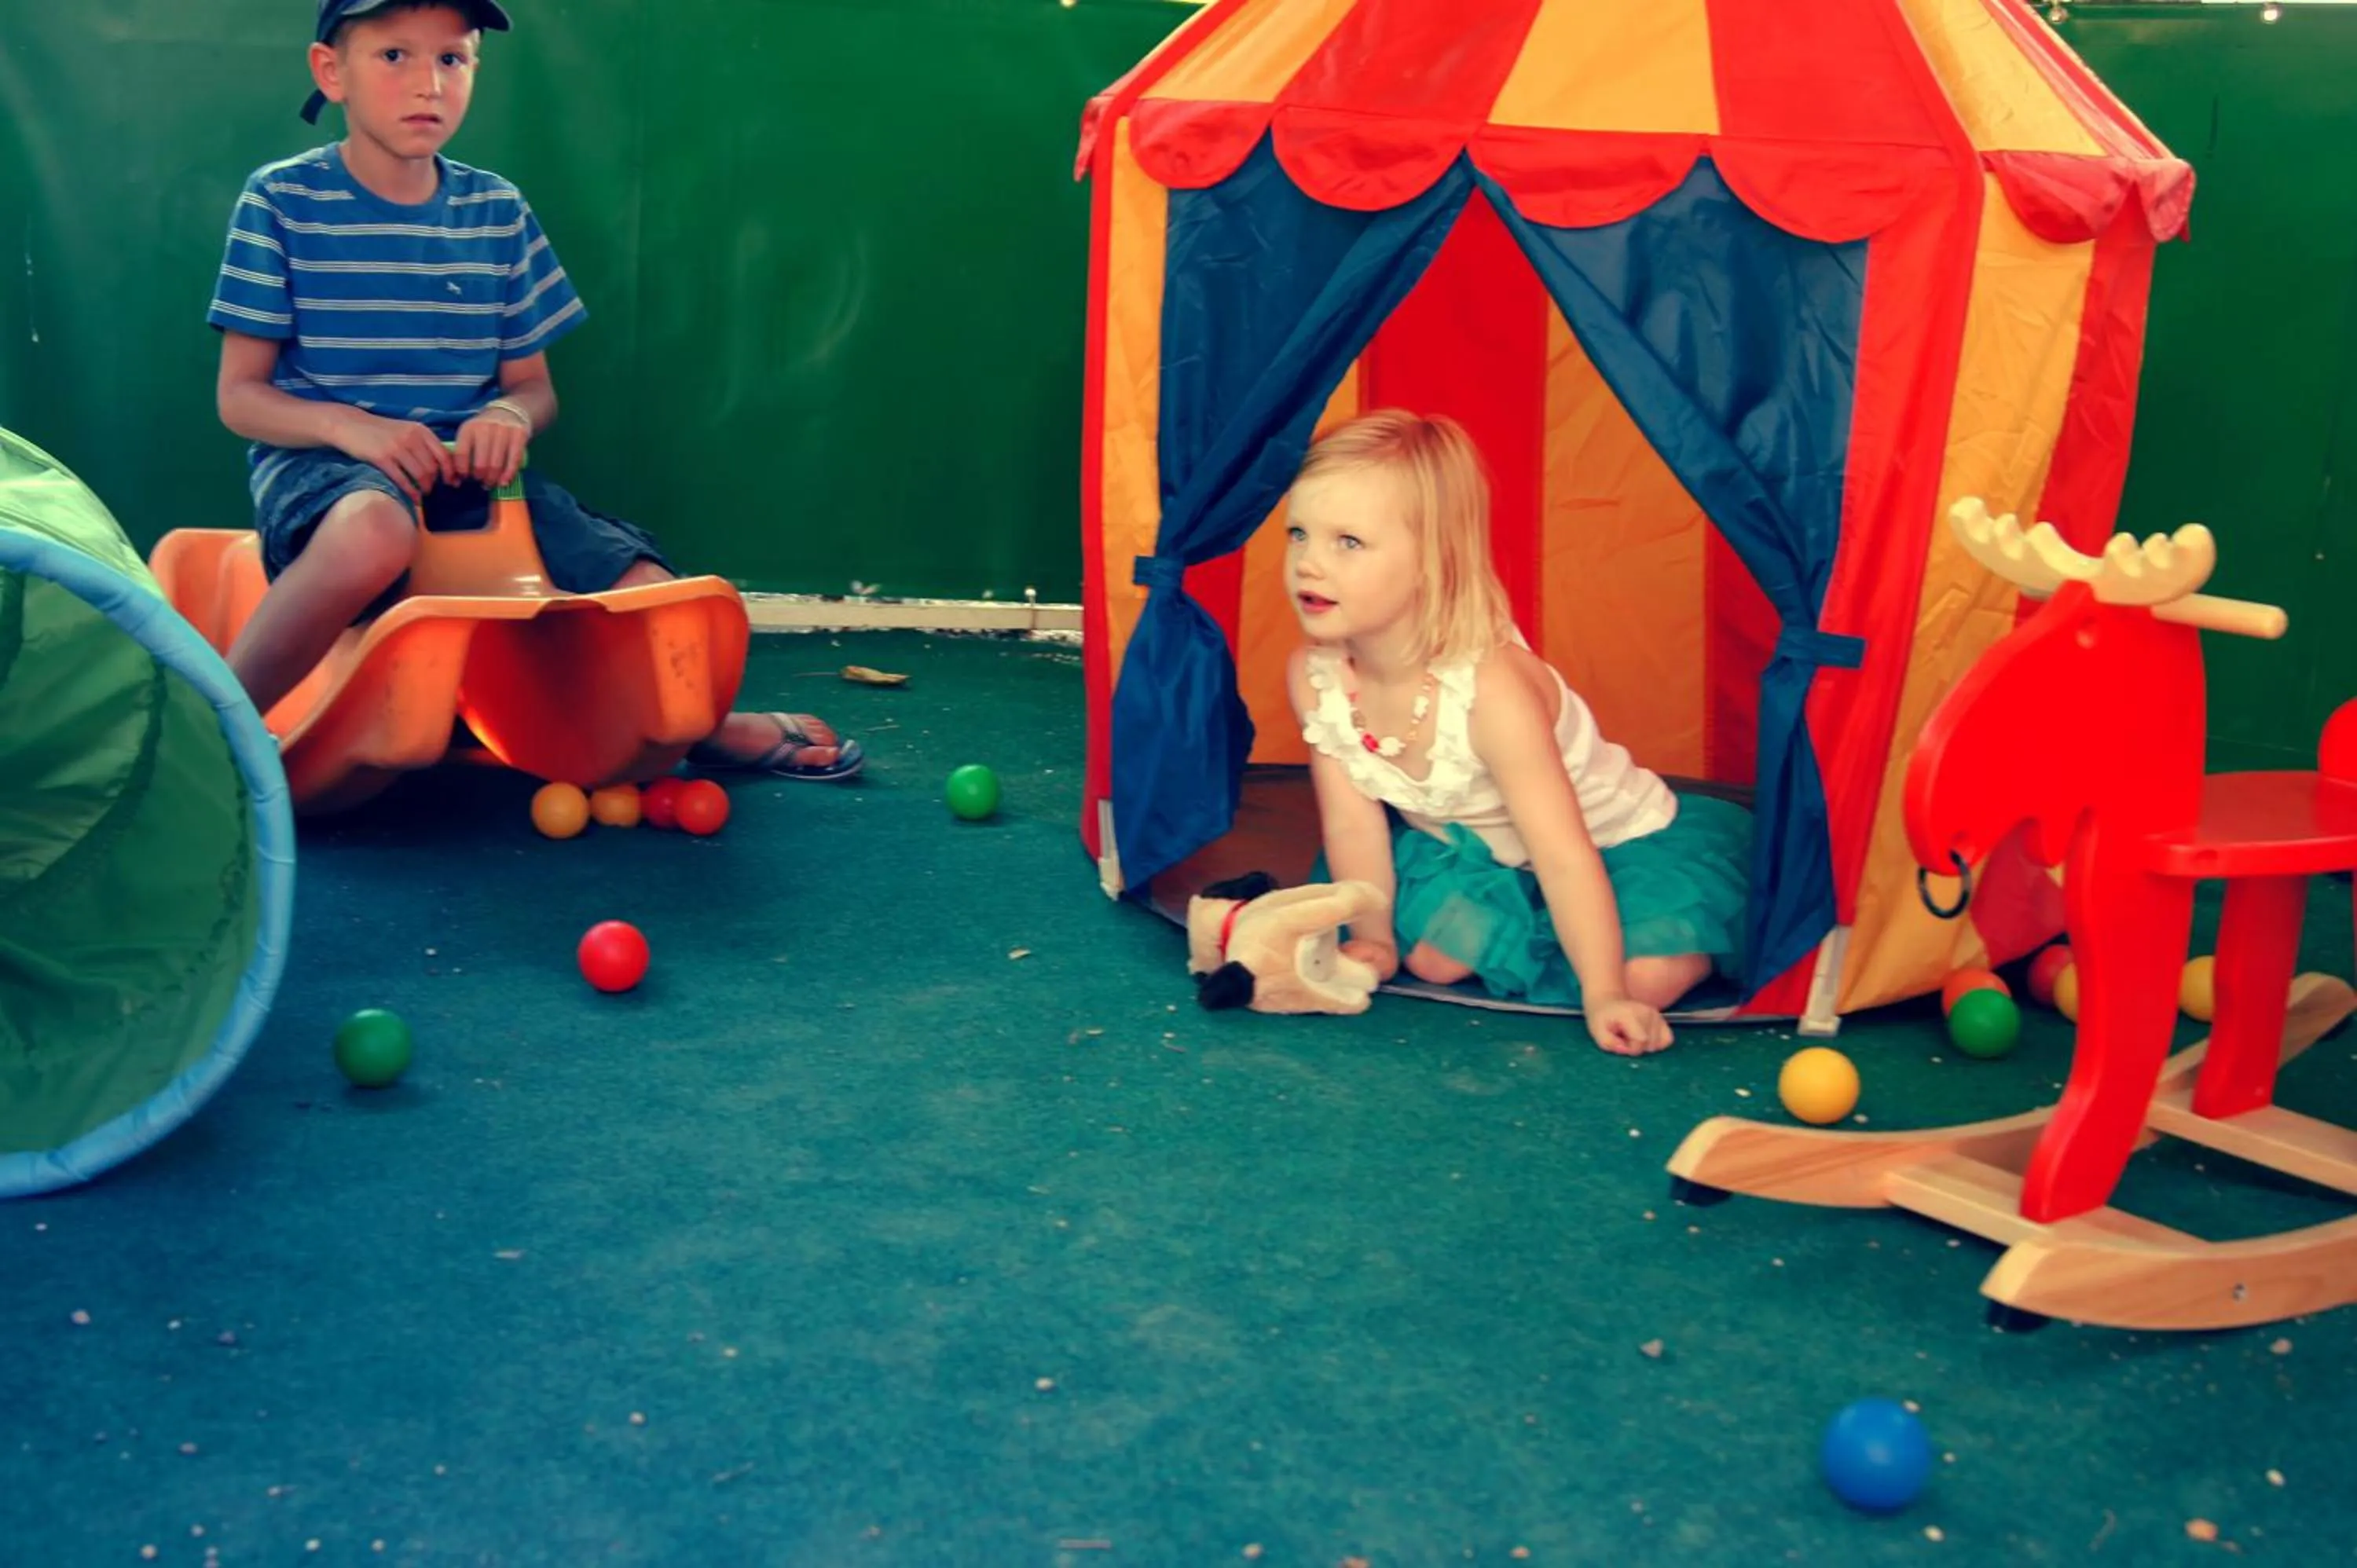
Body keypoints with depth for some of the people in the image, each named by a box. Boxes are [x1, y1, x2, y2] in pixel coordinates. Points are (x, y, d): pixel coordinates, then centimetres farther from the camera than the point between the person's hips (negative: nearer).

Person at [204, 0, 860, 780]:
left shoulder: (499, 212, 8)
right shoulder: (280, 201, -3)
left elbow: (534, 386, 12)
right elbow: (240, 395, -3)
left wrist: (509, 415, -12)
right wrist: (351, 426, -22)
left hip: (468, 472, 4)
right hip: (319, 463, -4)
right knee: (375, 528, -43)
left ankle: (700, 723, 21)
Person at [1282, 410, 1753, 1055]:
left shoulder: (1490, 688, -38)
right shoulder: (1313, 675, -21)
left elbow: (1563, 855, -34)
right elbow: (1352, 823, -7)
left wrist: (1603, 996, -31)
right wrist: (1373, 940, -3)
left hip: (1613, 838, -5)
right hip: (1469, 846, 5)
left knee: (1649, 972, -22)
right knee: (1434, 957, -16)